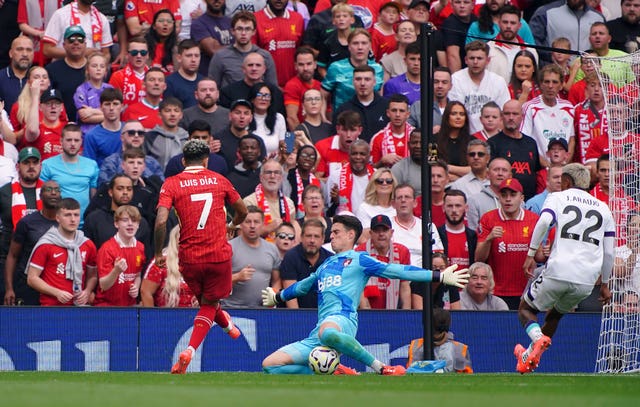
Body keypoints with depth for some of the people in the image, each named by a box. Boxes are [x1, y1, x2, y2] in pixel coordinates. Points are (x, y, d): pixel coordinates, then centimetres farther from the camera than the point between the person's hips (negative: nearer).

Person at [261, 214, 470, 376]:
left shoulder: (359, 260, 11)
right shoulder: (326, 264, 31)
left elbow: (397, 271, 4)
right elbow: (303, 286, 50)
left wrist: (440, 276, -4)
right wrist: (277, 297, 65)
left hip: (342, 318, -7)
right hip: (319, 330, 7)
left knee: (327, 332, -48)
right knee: (270, 365, -8)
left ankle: (381, 368, -32)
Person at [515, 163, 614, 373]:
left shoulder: (558, 198, 10)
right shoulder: (603, 208, 20)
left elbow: (544, 222, -12)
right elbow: (609, 252, 18)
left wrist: (531, 254, -9)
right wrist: (605, 284, 27)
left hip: (558, 271, -4)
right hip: (587, 280, 4)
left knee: (526, 308, 13)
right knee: (555, 314, 28)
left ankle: (537, 338, -18)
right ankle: (531, 355, 23)